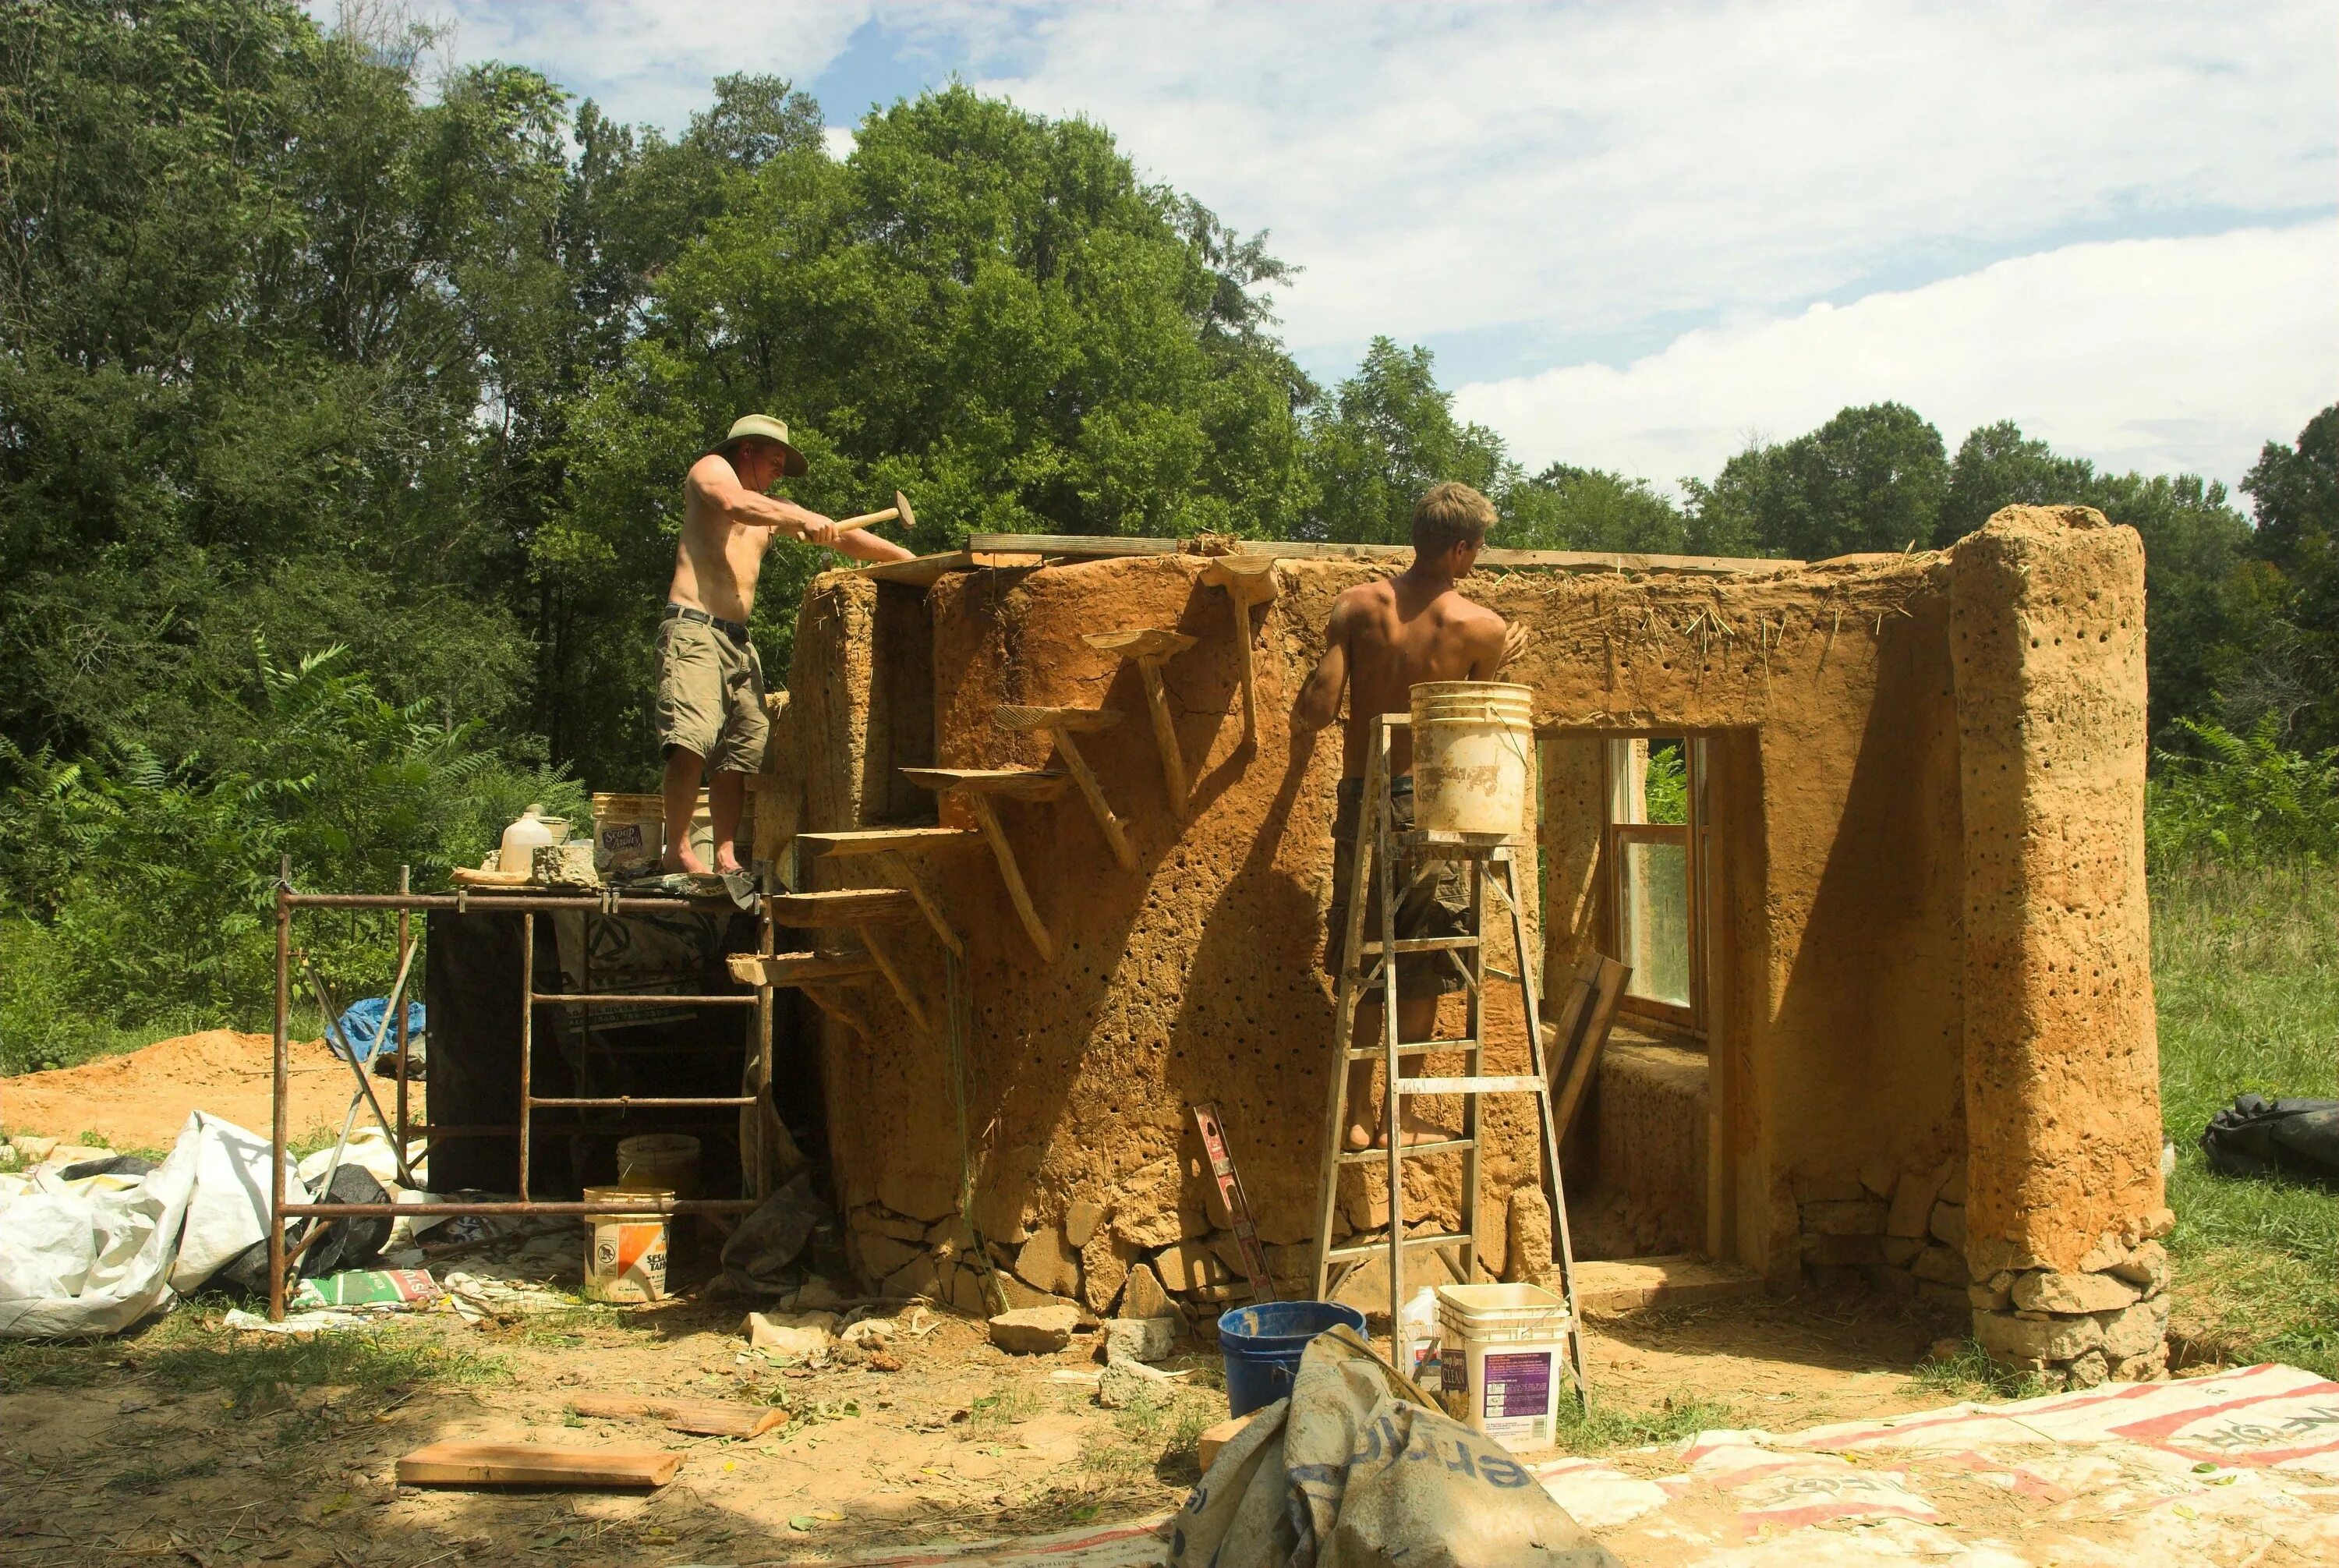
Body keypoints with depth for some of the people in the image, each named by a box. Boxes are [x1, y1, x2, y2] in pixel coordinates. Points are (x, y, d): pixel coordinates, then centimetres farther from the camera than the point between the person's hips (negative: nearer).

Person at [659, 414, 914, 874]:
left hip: (739, 641, 8)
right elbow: (735, 505, -16)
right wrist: (803, 519, -22)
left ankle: (725, 856, 1)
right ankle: (677, 850, -17)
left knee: (737, 753, 0)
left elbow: (838, 536, 26)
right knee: (693, 741, -21)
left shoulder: (772, 511, 27)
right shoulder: (711, 470, 7)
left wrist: (907, 559, 18)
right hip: (693, 628, -8)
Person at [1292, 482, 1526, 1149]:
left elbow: (1316, 706, -9)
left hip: (1360, 796, 3)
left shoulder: (1356, 605, -3)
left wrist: (1300, 728, 14)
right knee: (1422, 971, 9)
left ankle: (1356, 1114, 16)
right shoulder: (1481, 628, -8)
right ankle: (1399, 1116, 14)